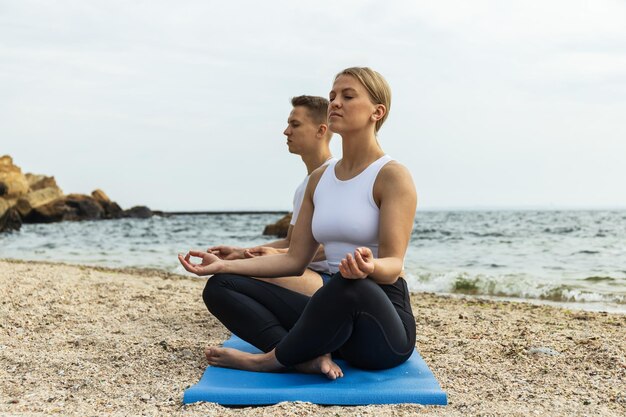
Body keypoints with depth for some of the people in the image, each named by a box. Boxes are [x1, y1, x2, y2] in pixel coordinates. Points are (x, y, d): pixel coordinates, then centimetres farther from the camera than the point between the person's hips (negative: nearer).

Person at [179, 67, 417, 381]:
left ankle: (270, 359, -17)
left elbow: (393, 266, -17)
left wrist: (370, 268, -41)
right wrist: (224, 265, 3)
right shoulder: (320, 178, 12)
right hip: (335, 312, 7)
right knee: (220, 286, -3)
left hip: (384, 325, -7)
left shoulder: (392, 176, -8)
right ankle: (309, 356, -24)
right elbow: (295, 259, 11)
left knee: (349, 285, -42)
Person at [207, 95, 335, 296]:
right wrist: (240, 252, 12)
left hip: (332, 280, -9)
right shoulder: (303, 187, 21)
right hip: (307, 275, 9)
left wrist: (280, 255, -25)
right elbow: (291, 242, 23)